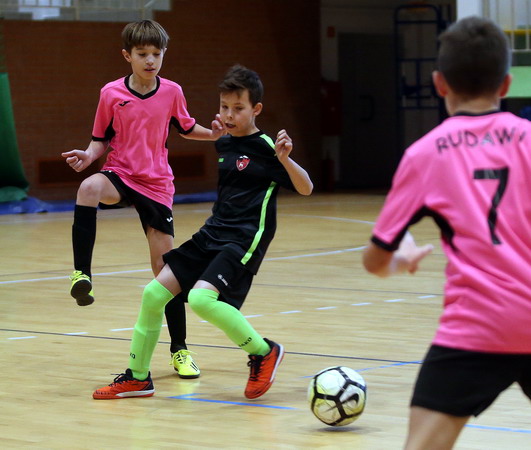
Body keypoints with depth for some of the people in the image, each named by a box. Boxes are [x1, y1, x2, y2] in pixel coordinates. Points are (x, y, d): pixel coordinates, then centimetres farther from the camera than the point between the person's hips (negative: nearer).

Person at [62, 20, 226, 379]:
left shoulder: (172, 92, 1)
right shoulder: (112, 94, -3)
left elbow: (185, 127, 18)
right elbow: (101, 140, 5)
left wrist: (213, 134, -1)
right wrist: (89, 155, -16)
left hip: (157, 185, 1)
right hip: (120, 175, -1)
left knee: (165, 264, 0)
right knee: (89, 188, -38)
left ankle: (180, 349, 12)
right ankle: (82, 274, -33)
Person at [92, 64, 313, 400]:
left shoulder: (265, 147, -8)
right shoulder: (223, 145, 14)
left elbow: (305, 188, -14)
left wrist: (285, 159, -31)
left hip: (245, 239, -8)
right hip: (213, 233, 8)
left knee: (201, 298, -28)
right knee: (155, 293, 2)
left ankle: (264, 353, -8)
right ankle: (138, 378, 16)